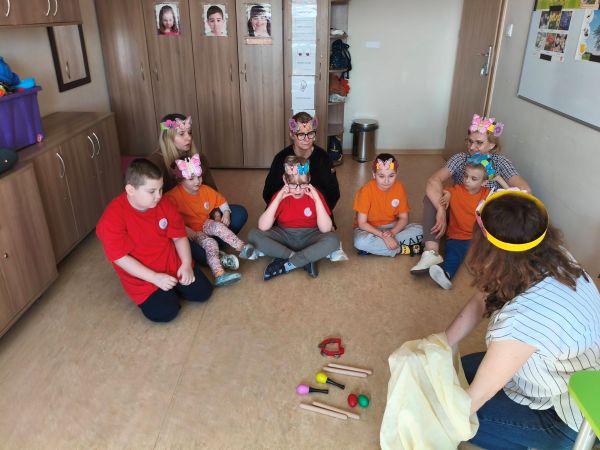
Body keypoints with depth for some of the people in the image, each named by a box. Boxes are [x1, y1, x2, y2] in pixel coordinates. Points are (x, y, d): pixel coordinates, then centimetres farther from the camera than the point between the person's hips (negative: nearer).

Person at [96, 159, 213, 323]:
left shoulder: (163, 204, -5)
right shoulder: (112, 217, -22)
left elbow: (179, 236, 2)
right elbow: (120, 258, -20)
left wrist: (186, 264, -14)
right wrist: (155, 278, -23)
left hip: (173, 265, 5)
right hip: (144, 278, -4)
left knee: (203, 292, -5)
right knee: (165, 312, -21)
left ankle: (173, 287, 19)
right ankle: (153, 295, 11)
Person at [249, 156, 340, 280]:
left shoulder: (314, 194, -10)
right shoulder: (280, 196, -8)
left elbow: (325, 229, -20)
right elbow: (263, 227, -19)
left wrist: (317, 199, -27)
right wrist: (278, 199, -25)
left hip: (309, 237, -1)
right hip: (284, 236, 2)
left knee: (333, 240, -32)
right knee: (253, 235, -23)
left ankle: (286, 265, -25)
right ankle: (305, 261, -24)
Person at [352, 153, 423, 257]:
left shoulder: (399, 187, -10)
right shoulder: (366, 190, -21)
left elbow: (404, 218, -5)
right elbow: (362, 223, -20)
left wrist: (392, 232, -25)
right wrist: (383, 236, -30)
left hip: (392, 227, 4)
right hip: (370, 229, -3)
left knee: (419, 230, -19)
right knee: (361, 242, -37)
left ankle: (374, 246, -23)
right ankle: (401, 249, -21)